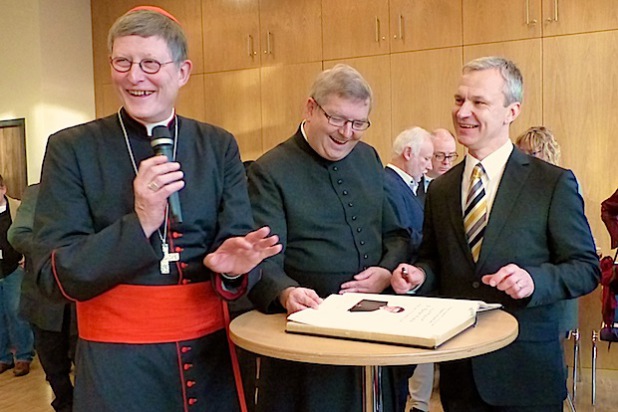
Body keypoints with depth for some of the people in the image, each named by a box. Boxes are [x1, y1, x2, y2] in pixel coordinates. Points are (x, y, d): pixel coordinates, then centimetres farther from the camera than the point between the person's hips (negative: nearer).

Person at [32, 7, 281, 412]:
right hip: (116, 359, -2)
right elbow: (54, 273, -10)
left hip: (208, 349, 3)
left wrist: (233, 266, -24)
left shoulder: (219, 146, 1)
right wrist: (139, 223, -23)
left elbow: (239, 243, -1)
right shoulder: (71, 149, -5)